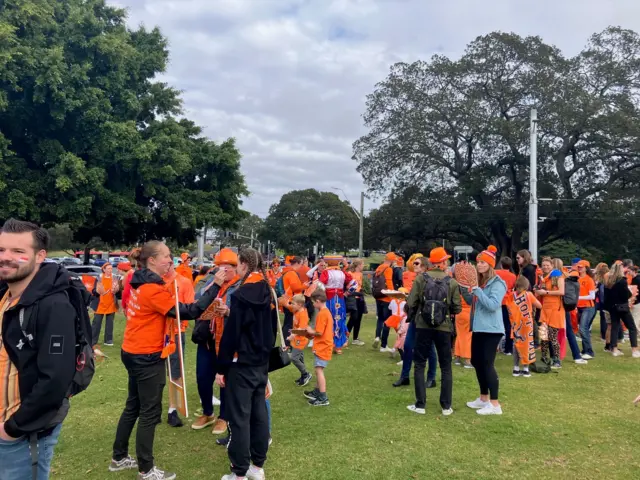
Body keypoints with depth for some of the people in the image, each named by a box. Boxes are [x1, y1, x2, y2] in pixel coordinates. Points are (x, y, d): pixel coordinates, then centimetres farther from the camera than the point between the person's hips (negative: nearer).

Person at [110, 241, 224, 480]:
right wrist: (215, 286, -24)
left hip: (133, 353, 9)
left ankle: (119, 458, 34)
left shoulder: (140, 284, 5)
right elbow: (189, 312, -24)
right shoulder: (153, 289, -22)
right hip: (148, 357, -9)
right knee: (150, 412, 2)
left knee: (133, 407, 20)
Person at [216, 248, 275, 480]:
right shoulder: (268, 293, 5)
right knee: (259, 412, 14)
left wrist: (221, 368, -11)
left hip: (241, 364, -7)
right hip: (261, 363, 8)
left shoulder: (240, 295, -17)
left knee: (239, 417, 2)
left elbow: (230, 335, -18)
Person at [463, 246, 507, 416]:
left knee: (487, 364, -8)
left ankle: (495, 404, 1)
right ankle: (484, 398, 28)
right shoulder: (479, 281, 12)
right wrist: (464, 289, 1)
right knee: (476, 362, 14)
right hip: (478, 328, 9)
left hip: (491, 330, -9)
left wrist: (477, 290, -26)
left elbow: (493, 305, -24)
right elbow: (473, 302, 17)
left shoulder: (497, 283, -13)